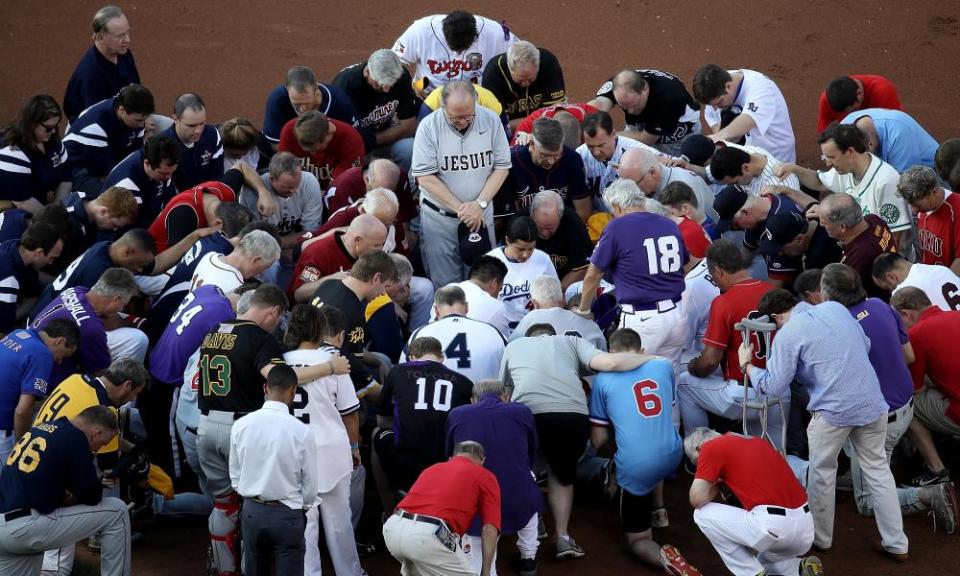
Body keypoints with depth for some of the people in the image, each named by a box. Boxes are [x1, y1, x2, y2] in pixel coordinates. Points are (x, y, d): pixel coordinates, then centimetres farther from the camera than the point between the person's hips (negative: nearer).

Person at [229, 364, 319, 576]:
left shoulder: (241, 426, -6)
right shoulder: (302, 432, -15)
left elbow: (235, 478, 4)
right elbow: (310, 488, -7)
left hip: (252, 511, 4)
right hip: (286, 515, -4)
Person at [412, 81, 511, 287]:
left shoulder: (491, 121, -7)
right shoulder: (429, 127, -14)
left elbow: (501, 167, -1)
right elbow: (425, 177, -13)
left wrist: (480, 204, -13)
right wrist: (460, 208, -16)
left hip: (481, 215, 2)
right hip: (439, 216, -2)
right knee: (445, 285, 3)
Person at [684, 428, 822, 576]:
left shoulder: (711, 447, 3)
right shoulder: (755, 441, 26)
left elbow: (697, 499, 0)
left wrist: (718, 486, 17)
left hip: (774, 524, -8)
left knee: (703, 515, 11)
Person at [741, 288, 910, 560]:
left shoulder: (787, 335, -7)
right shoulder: (835, 308, 10)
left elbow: (774, 387, -5)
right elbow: (865, 345, 20)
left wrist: (747, 366, 10)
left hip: (834, 411, -5)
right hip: (873, 404, 5)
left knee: (822, 474, 17)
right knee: (878, 471, 14)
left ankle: (820, 539, 31)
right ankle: (896, 544, 17)